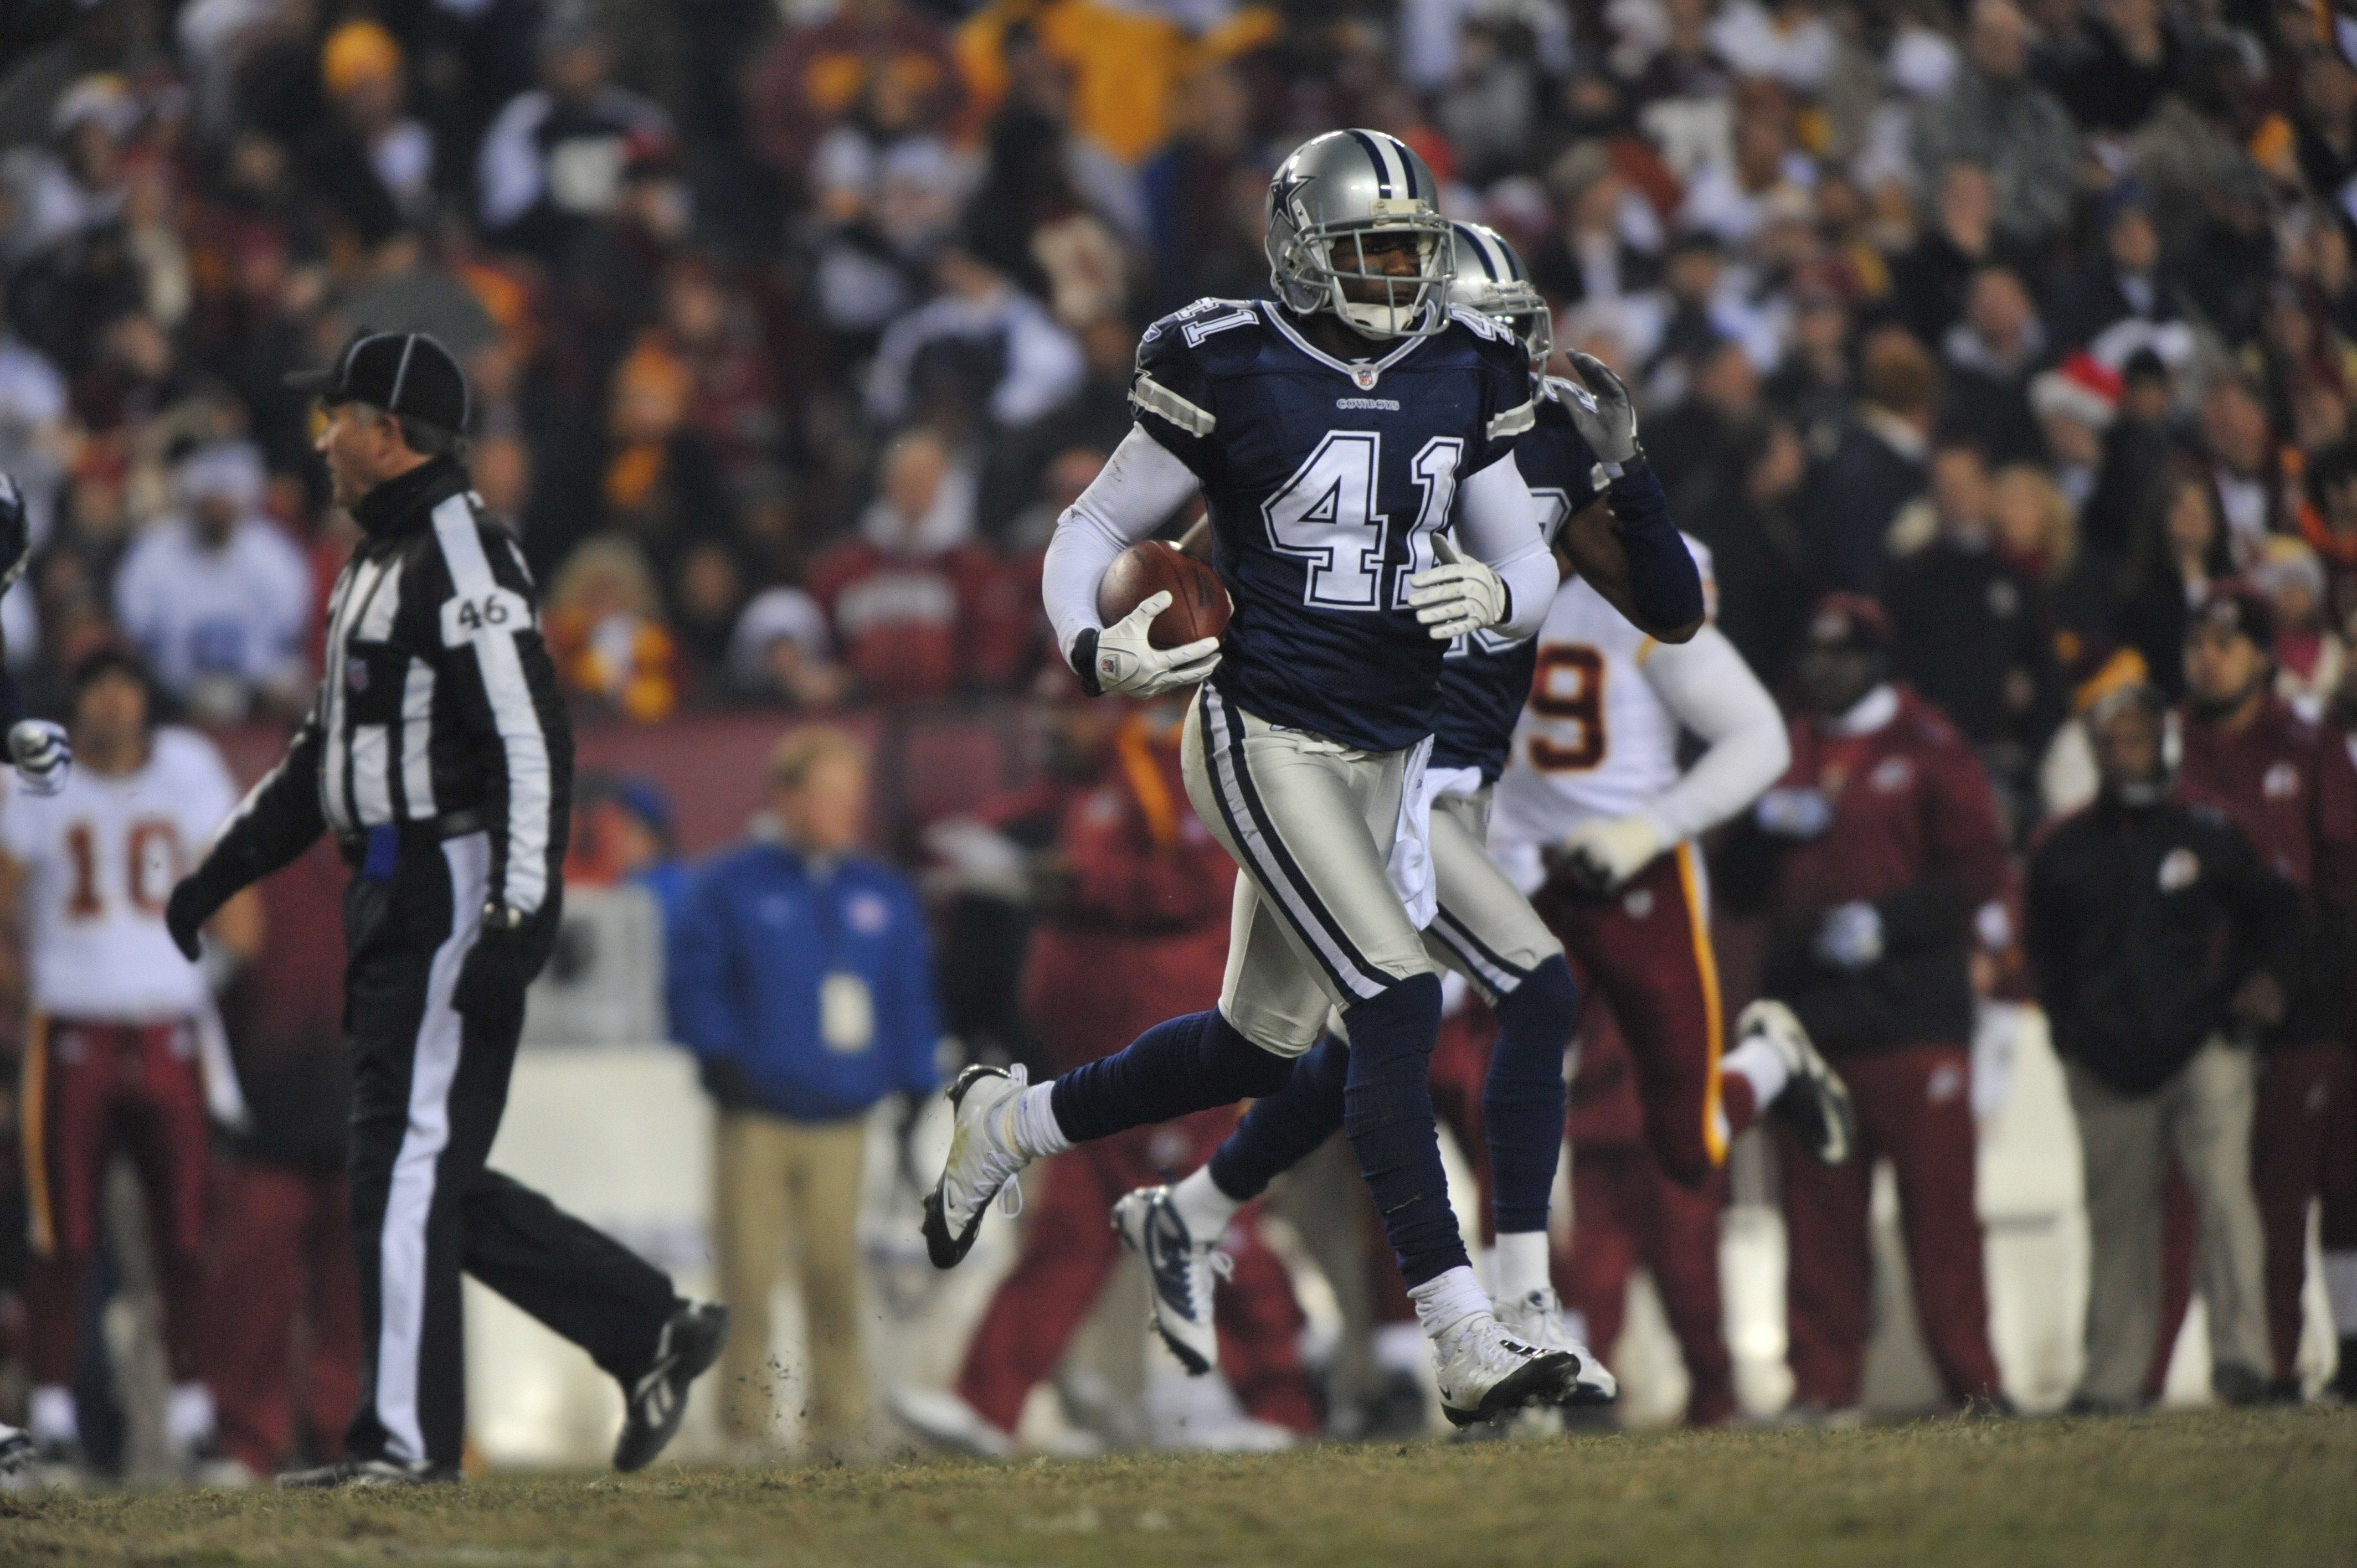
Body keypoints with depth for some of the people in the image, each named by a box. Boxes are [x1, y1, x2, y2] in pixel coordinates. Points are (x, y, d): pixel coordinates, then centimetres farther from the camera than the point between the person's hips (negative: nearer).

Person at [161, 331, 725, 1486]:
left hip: (457, 897, -10)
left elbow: (531, 742, -20)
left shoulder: (460, 559, -12)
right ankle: (652, 1331, 13)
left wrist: (518, 915, -27)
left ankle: (405, 1437, -7)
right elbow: (326, 751, 28)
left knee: (406, 1160, -9)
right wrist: (224, 868, 24)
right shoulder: (377, 561, 20)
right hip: (394, 905, 10)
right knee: (430, 1179, 9)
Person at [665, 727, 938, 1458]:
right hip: (757, 1121, -2)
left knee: (837, 1274, -4)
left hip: (845, 1122, 2)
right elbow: (695, 983, 3)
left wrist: (913, 1089, 9)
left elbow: (910, 1004, 17)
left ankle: (840, 1420, 3)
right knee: (748, 1275, -4)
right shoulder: (731, 888, 4)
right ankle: (747, 1422, 4)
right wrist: (721, 1060, -10)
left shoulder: (885, 895, 14)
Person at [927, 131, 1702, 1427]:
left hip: (1384, 757, 7)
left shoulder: (1458, 381, 5)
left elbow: (1530, 563, 11)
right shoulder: (1235, 374, -11)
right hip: (1265, 741, -7)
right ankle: (1465, 1344, -19)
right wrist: (1092, 651, -21)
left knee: (1260, 1044, 17)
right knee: (1398, 1005, -18)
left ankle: (1011, 1122, 41)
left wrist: (1499, 597, -13)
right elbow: (1095, 528, -2)